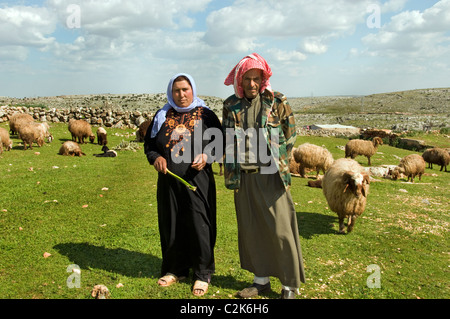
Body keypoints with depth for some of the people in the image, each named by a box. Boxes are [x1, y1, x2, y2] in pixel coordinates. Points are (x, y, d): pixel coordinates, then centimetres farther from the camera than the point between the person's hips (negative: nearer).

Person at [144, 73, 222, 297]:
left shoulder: (205, 115, 4)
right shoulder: (162, 116, 11)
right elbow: (148, 143, 16)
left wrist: (207, 156, -14)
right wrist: (155, 158, -4)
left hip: (197, 180, -3)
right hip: (168, 180, 3)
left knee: (199, 226, 0)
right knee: (170, 226, 11)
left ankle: (202, 274, 17)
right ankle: (175, 270, 29)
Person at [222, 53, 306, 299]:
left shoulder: (276, 102, -2)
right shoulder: (230, 105, 8)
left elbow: (290, 134, 7)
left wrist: (280, 162, 6)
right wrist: (231, 171, 12)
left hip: (271, 175, -4)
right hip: (243, 177, 4)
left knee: (280, 230, -2)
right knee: (250, 229, 10)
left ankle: (290, 285, 12)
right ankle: (261, 279, 26)